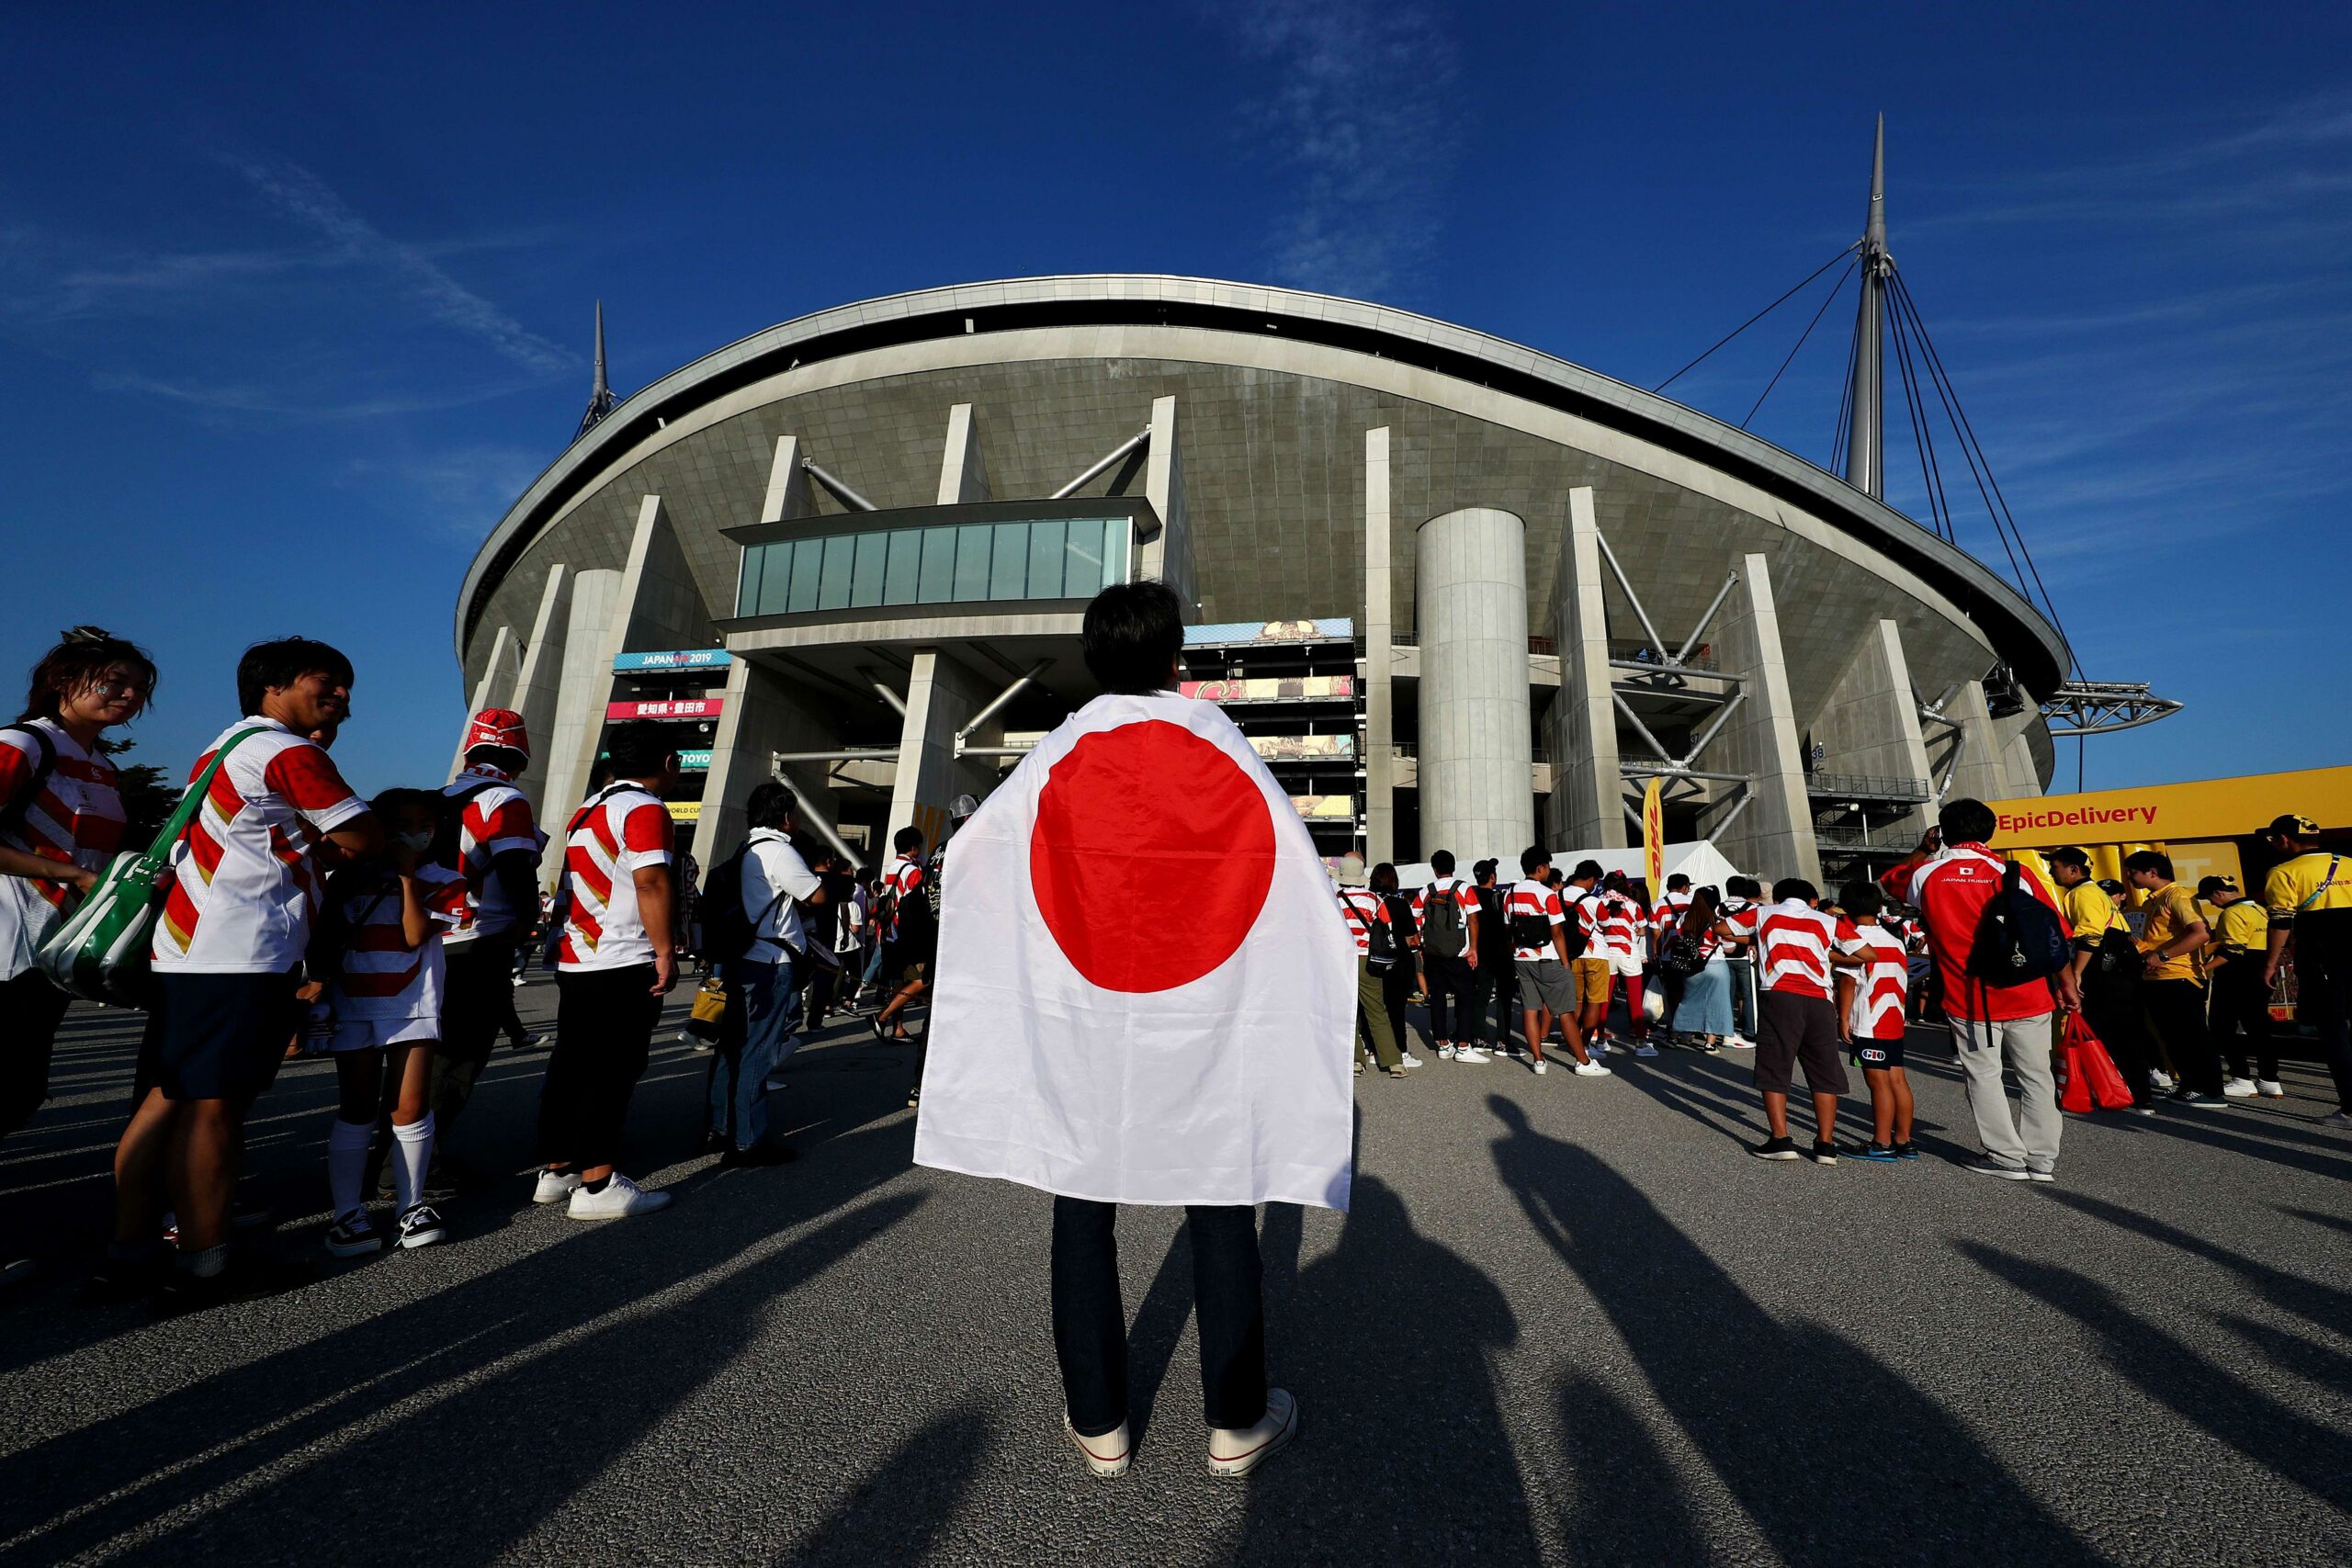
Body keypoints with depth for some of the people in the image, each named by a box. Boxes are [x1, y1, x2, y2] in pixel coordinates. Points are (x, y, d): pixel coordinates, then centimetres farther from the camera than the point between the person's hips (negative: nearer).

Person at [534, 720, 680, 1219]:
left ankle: (555, 1172, 23)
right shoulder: (646, 809, -12)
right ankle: (597, 1186, -2)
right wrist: (665, 951, -18)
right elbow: (650, 881, -22)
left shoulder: (586, 811, 18)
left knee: (570, 1066, 14)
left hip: (574, 962, 9)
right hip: (624, 966, -9)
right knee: (611, 1074, -5)